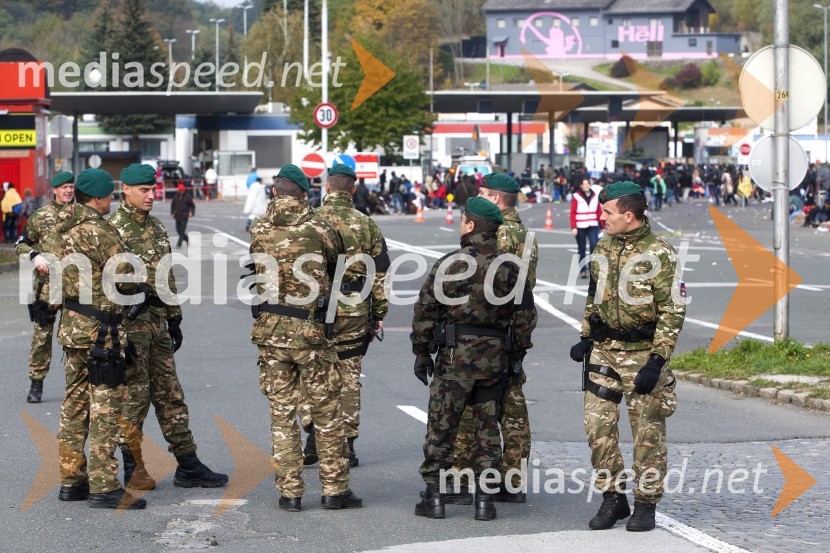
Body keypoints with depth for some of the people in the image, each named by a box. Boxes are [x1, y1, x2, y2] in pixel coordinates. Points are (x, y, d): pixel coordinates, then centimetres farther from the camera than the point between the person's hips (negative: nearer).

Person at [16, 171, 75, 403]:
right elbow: (21, 245, 9)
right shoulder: (40, 216, 5)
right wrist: (35, 256, -10)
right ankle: (36, 384, 10)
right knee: (42, 334, 1)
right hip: (47, 283, -1)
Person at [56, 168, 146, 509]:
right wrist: (137, 289, 3)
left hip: (72, 327, 9)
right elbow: (125, 280, -16)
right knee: (106, 408, -6)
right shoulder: (99, 232, -18)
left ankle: (71, 480, 20)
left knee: (75, 405, 14)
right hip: (100, 330, -9)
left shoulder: (67, 229, 11)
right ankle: (104, 488, -6)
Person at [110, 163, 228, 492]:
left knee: (170, 396, 10)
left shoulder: (157, 229, 13)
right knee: (133, 398, -1)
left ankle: (188, 466, 14)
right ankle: (134, 470, 9)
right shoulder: (113, 230, -11)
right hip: (130, 324, -8)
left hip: (157, 322, 8)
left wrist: (174, 320, 16)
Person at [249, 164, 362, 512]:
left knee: (281, 413, 8)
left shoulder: (258, 231, 0)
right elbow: (334, 266, 7)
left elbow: (254, 275, 9)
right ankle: (334, 489, 10)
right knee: (326, 412, 7)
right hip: (310, 329, -2)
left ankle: (290, 492, 8)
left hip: (269, 330, 2)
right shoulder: (319, 229, -7)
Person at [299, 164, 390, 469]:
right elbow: (379, 274, 4)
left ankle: (314, 436, 0)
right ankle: (346, 447, 10)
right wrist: (379, 314, 11)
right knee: (348, 378, 8)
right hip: (354, 311, 1)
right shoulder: (367, 225, 1)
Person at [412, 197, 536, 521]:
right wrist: (517, 357, 15)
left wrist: (421, 352, 3)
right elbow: (525, 316, 6)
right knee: (487, 428, 10)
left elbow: (426, 310, -7)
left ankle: (434, 497, 7)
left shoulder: (450, 264, -8)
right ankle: (484, 500, 10)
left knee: (441, 427, 5)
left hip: (455, 357, -3)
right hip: (496, 358, 3)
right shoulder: (510, 268, 2)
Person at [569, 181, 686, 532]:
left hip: (642, 354, -6)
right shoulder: (603, 248, 8)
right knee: (598, 426, 2)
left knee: (648, 433, 1)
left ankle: (646, 505, 12)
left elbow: (673, 311, -14)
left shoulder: (659, 254, -13)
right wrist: (585, 338, 16)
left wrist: (657, 361, -18)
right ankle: (612, 498, 14)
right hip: (603, 350, 6)